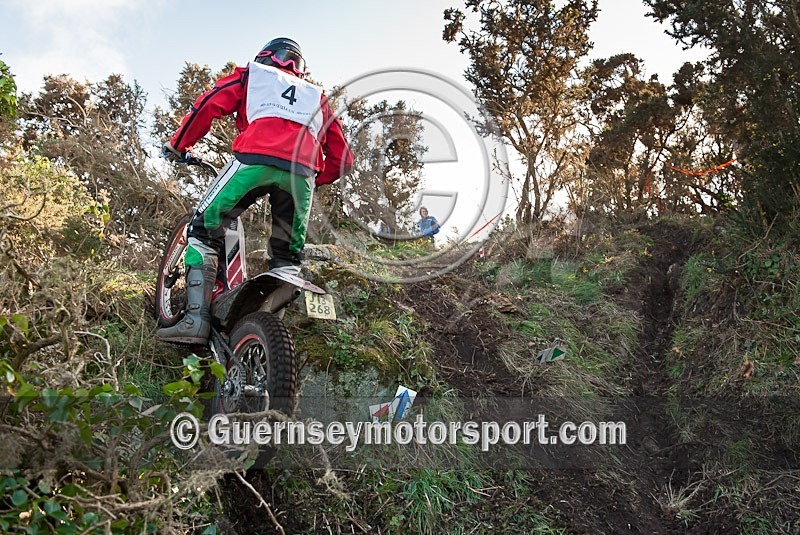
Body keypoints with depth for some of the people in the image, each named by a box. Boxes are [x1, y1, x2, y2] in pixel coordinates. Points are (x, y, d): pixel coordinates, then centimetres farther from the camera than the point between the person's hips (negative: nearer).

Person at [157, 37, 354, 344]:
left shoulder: (252, 74, 29)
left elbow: (208, 105, 14)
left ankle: (196, 319, -6)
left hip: (255, 159, -3)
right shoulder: (317, 97, 37)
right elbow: (341, 158, 28)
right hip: (302, 174, 3)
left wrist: (178, 145, 25)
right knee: (287, 256, 15)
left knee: (204, 229, 6)